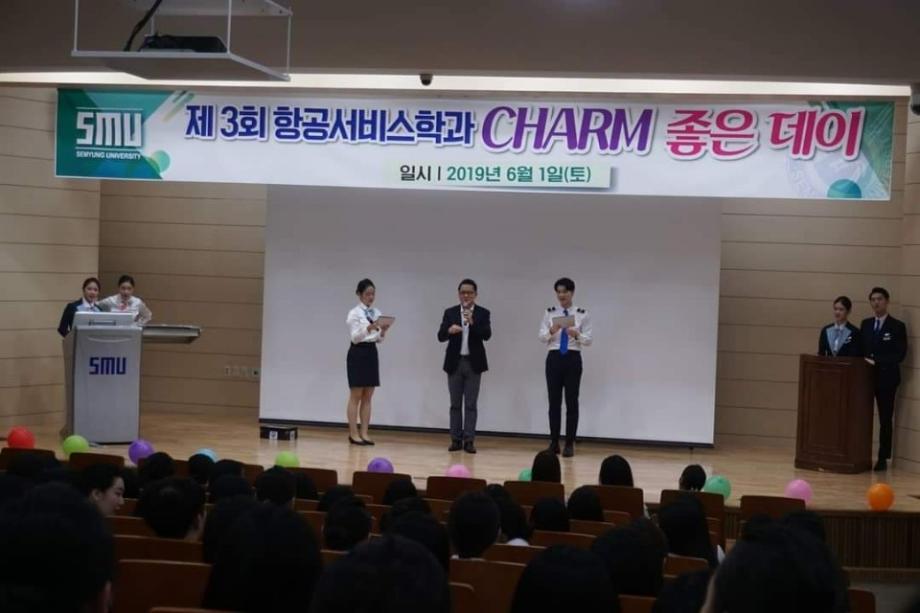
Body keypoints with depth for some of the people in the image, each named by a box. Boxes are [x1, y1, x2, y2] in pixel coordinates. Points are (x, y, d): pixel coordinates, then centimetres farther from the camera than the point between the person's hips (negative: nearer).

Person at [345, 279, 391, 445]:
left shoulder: (377, 313, 11)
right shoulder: (354, 313, -8)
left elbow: (378, 339, 11)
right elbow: (354, 337, -16)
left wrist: (383, 331, -10)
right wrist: (369, 328, -31)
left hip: (372, 353, 7)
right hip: (358, 354, -7)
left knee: (367, 397, 6)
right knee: (356, 396, -3)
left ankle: (364, 433, 9)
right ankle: (353, 434, 0)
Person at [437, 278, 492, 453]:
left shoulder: (483, 313, 0)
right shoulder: (450, 312, 4)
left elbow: (486, 335, -14)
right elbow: (440, 336, -5)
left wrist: (472, 322, -29)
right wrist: (449, 330, -27)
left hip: (473, 363, -1)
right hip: (455, 362, 2)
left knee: (471, 404, -1)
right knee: (455, 403, 5)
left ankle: (469, 440, 0)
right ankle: (456, 439, 9)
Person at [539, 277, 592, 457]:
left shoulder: (582, 314, 0)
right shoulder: (550, 312, 5)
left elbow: (588, 340, -4)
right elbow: (541, 337, -3)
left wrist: (576, 335, -24)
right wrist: (552, 330, -24)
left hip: (573, 359, -2)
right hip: (554, 358, 2)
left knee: (572, 402, 0)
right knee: (554, 402, 5)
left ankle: (570, 444, 6)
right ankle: (554, 443, 13)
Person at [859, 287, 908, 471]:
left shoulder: (897, 326, -2)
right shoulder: (866, 324, 14)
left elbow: (900, 355, -9)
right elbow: (861, 349, 14)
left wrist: (876, 361, -15)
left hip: (886, 379, -4)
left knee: (885, 420, 2)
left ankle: (883, 459, 7)